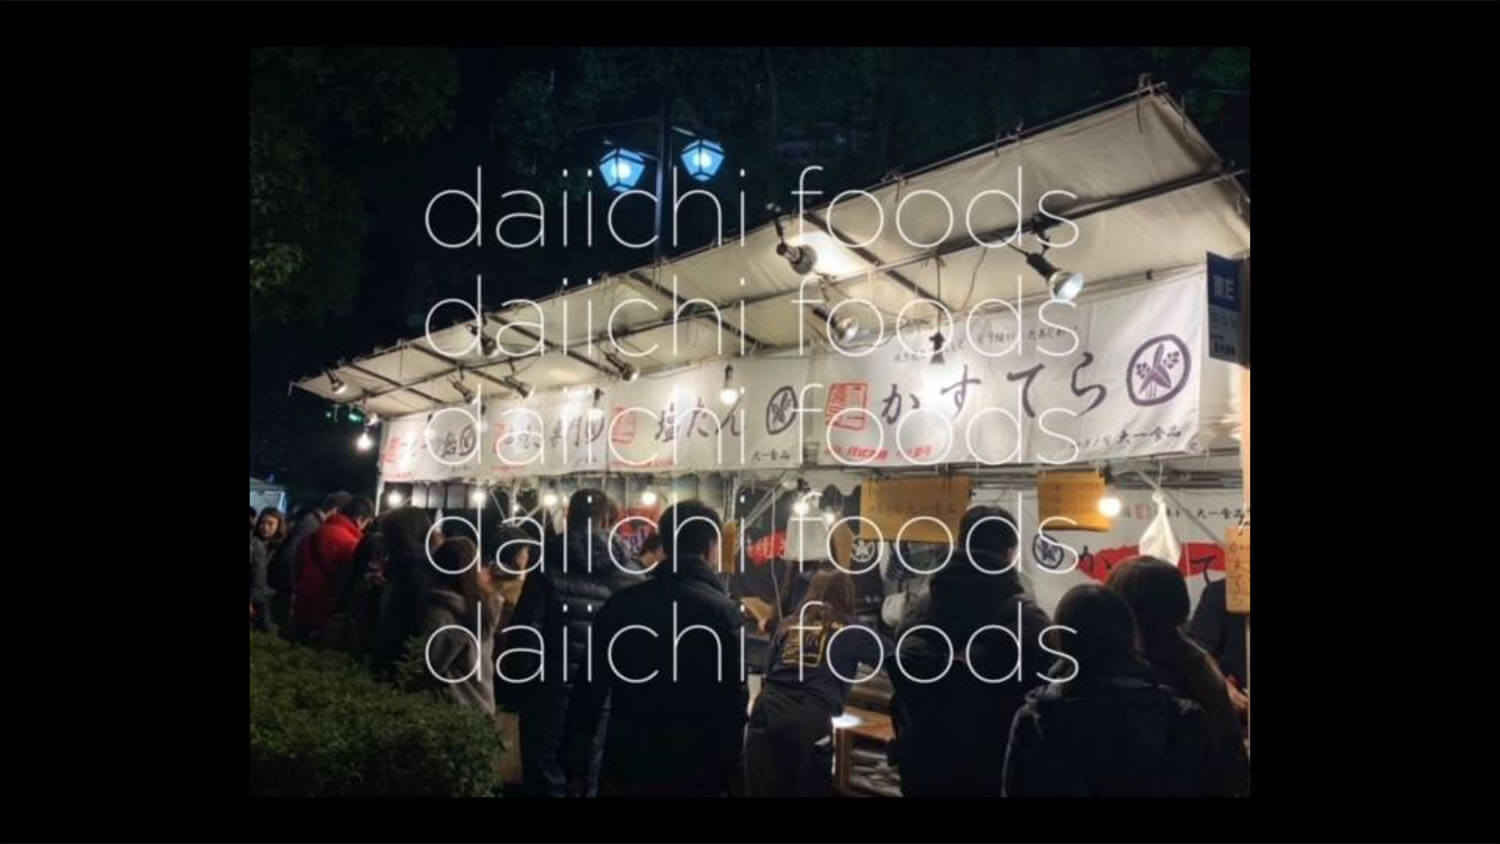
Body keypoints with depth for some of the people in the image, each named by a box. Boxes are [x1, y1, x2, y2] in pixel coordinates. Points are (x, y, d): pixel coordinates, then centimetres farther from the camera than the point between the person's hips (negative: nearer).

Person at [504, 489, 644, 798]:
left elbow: (526, 630, -8)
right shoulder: (628, 571, 0)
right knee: (595, 782, 14)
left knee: (547, 782, 9)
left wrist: (519, 686, 0)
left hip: (552, 692, -2)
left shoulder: (550, 565, -5)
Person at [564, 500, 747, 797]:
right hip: (695, 778, -3)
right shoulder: (723, 612, -9)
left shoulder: (620, 602, 2)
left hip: (623, 772, 3)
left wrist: (576, 769, 10)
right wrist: (735, 785, -4)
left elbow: (589, 690, 3)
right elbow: (732, 709, -11)